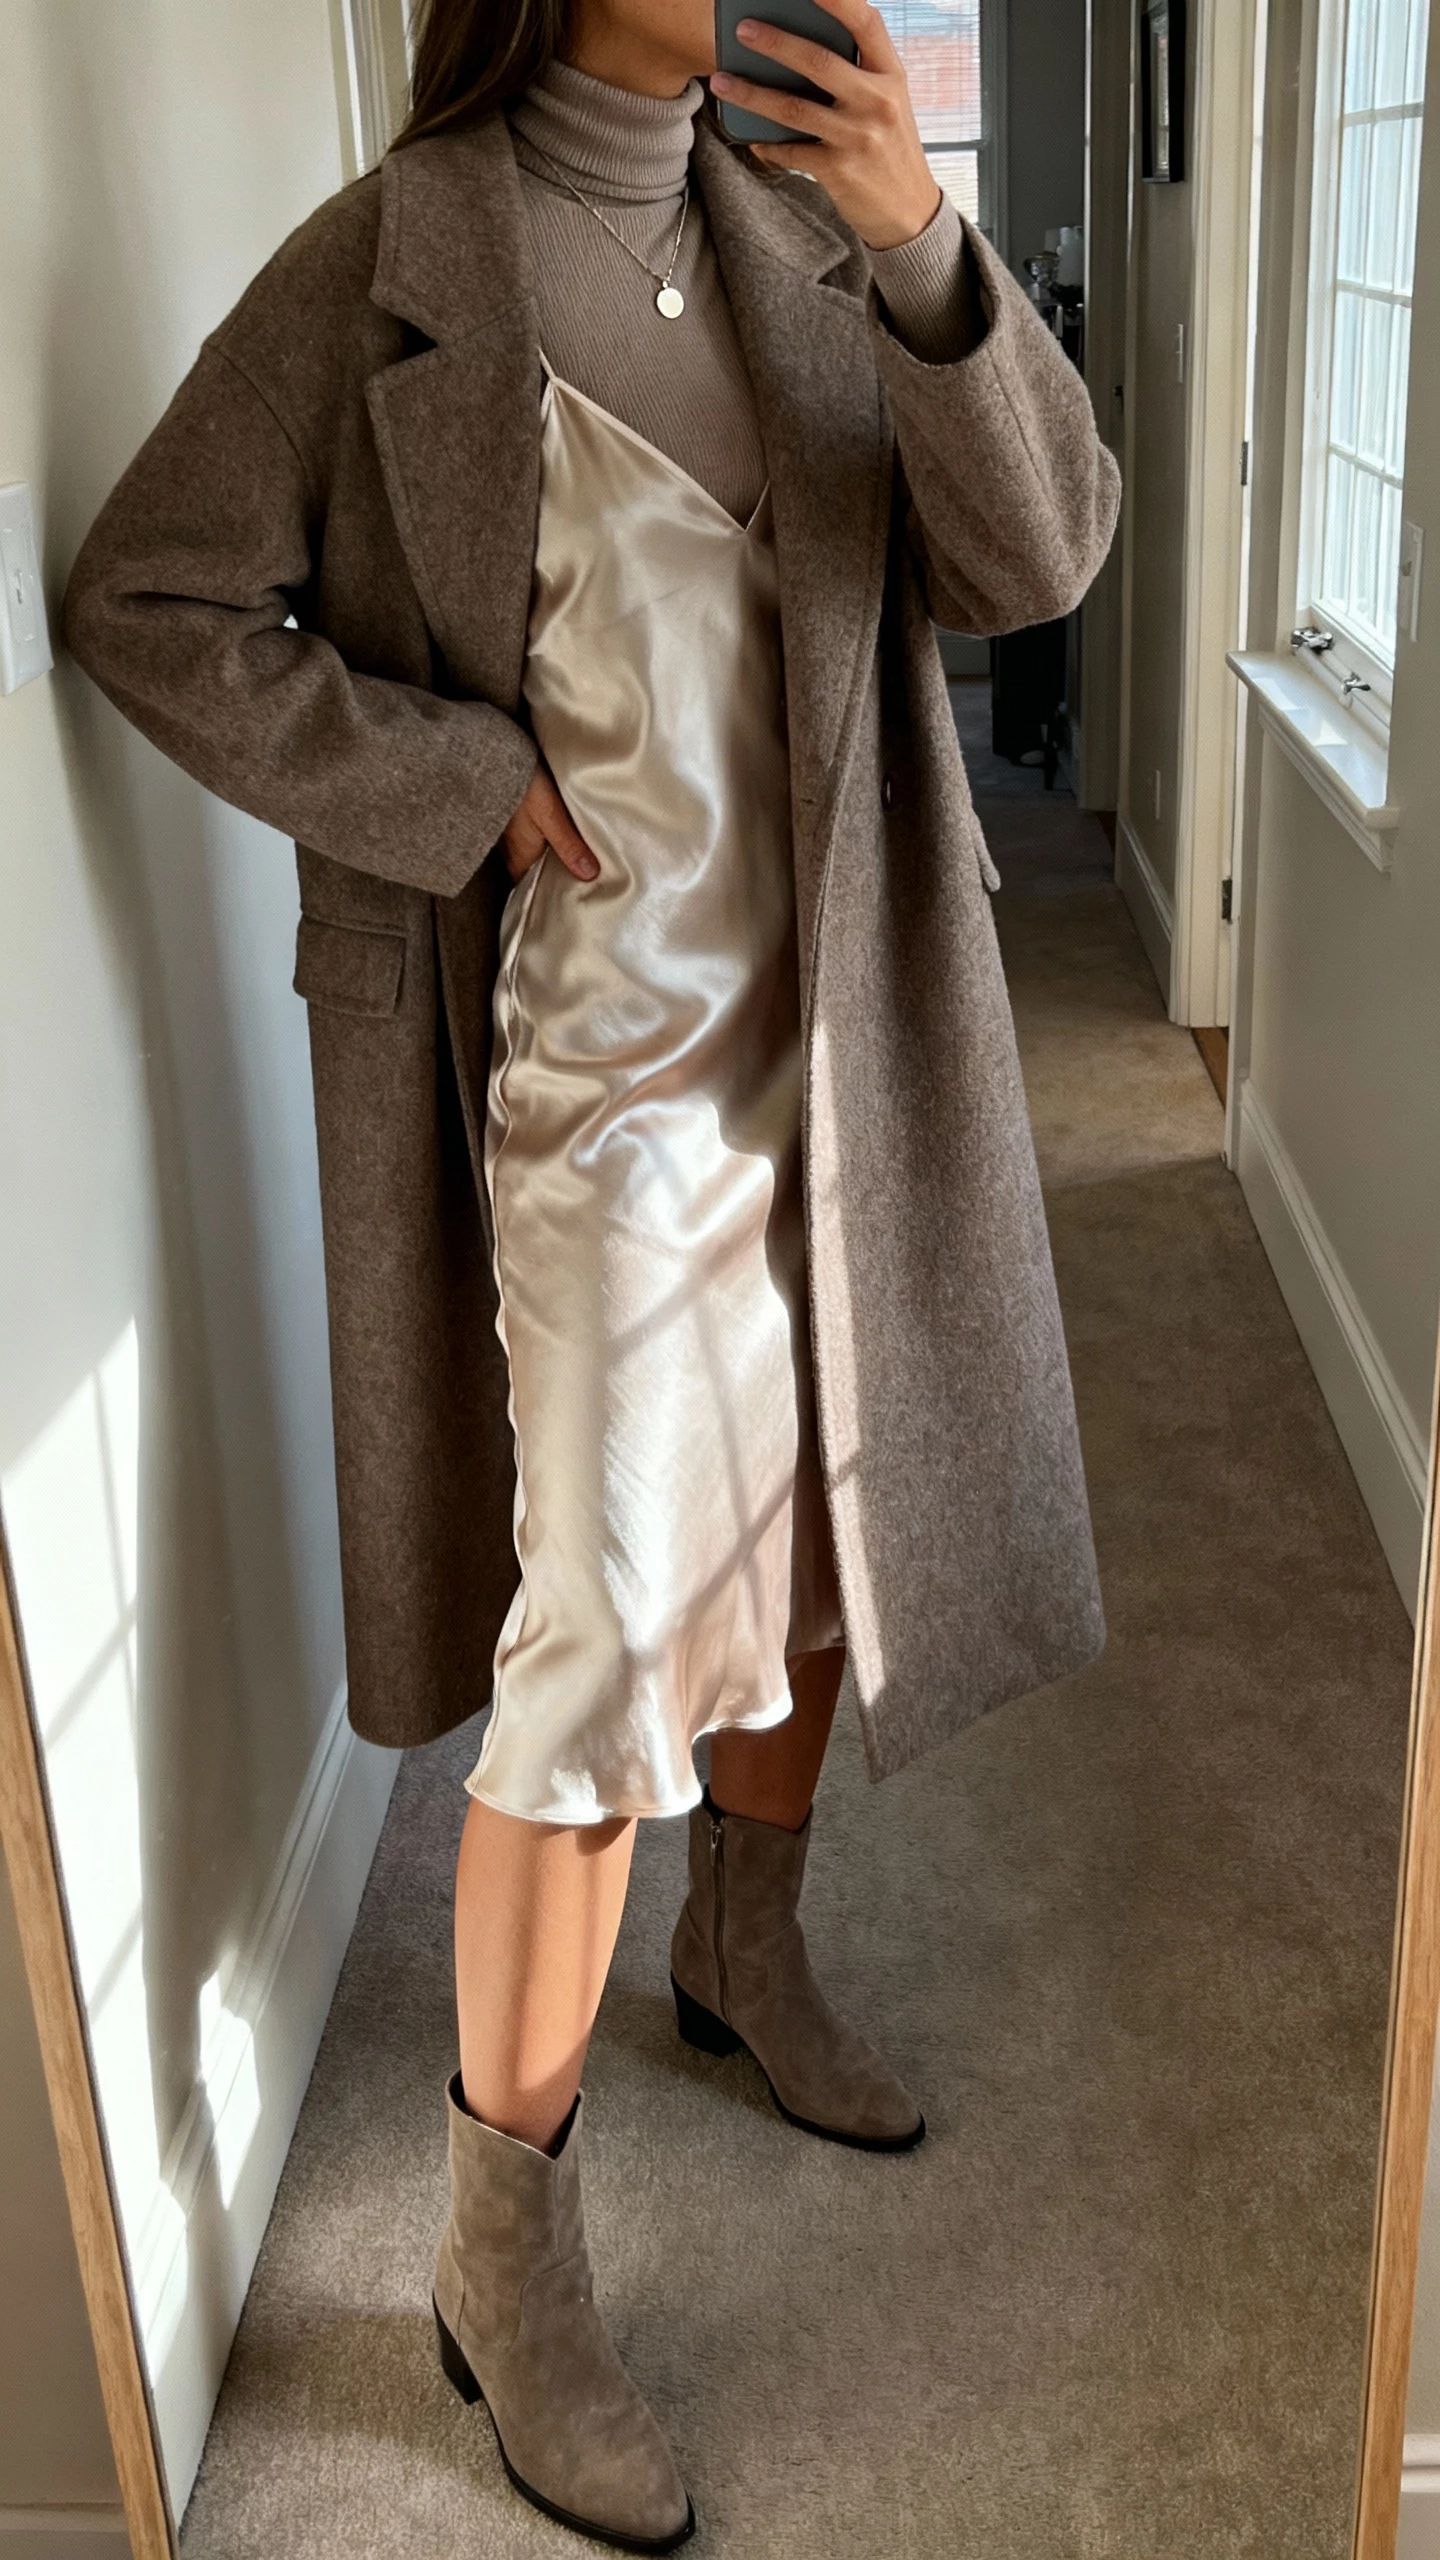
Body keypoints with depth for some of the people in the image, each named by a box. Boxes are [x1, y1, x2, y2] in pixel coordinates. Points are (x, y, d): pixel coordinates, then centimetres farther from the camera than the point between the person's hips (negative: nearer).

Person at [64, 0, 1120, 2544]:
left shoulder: (814, 234, 7)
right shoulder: (390, 266, -7)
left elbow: (1033, 557, -4)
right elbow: (149, 603, -5)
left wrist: (923, 252, -19)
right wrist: (460, 788, -14)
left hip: (835, 1046, 6)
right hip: (595, 1075, -6)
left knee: (815, 1529, 18)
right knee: (600, 1652, -5)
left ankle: (747, 1953, 46)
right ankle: (507, 2260, 14)